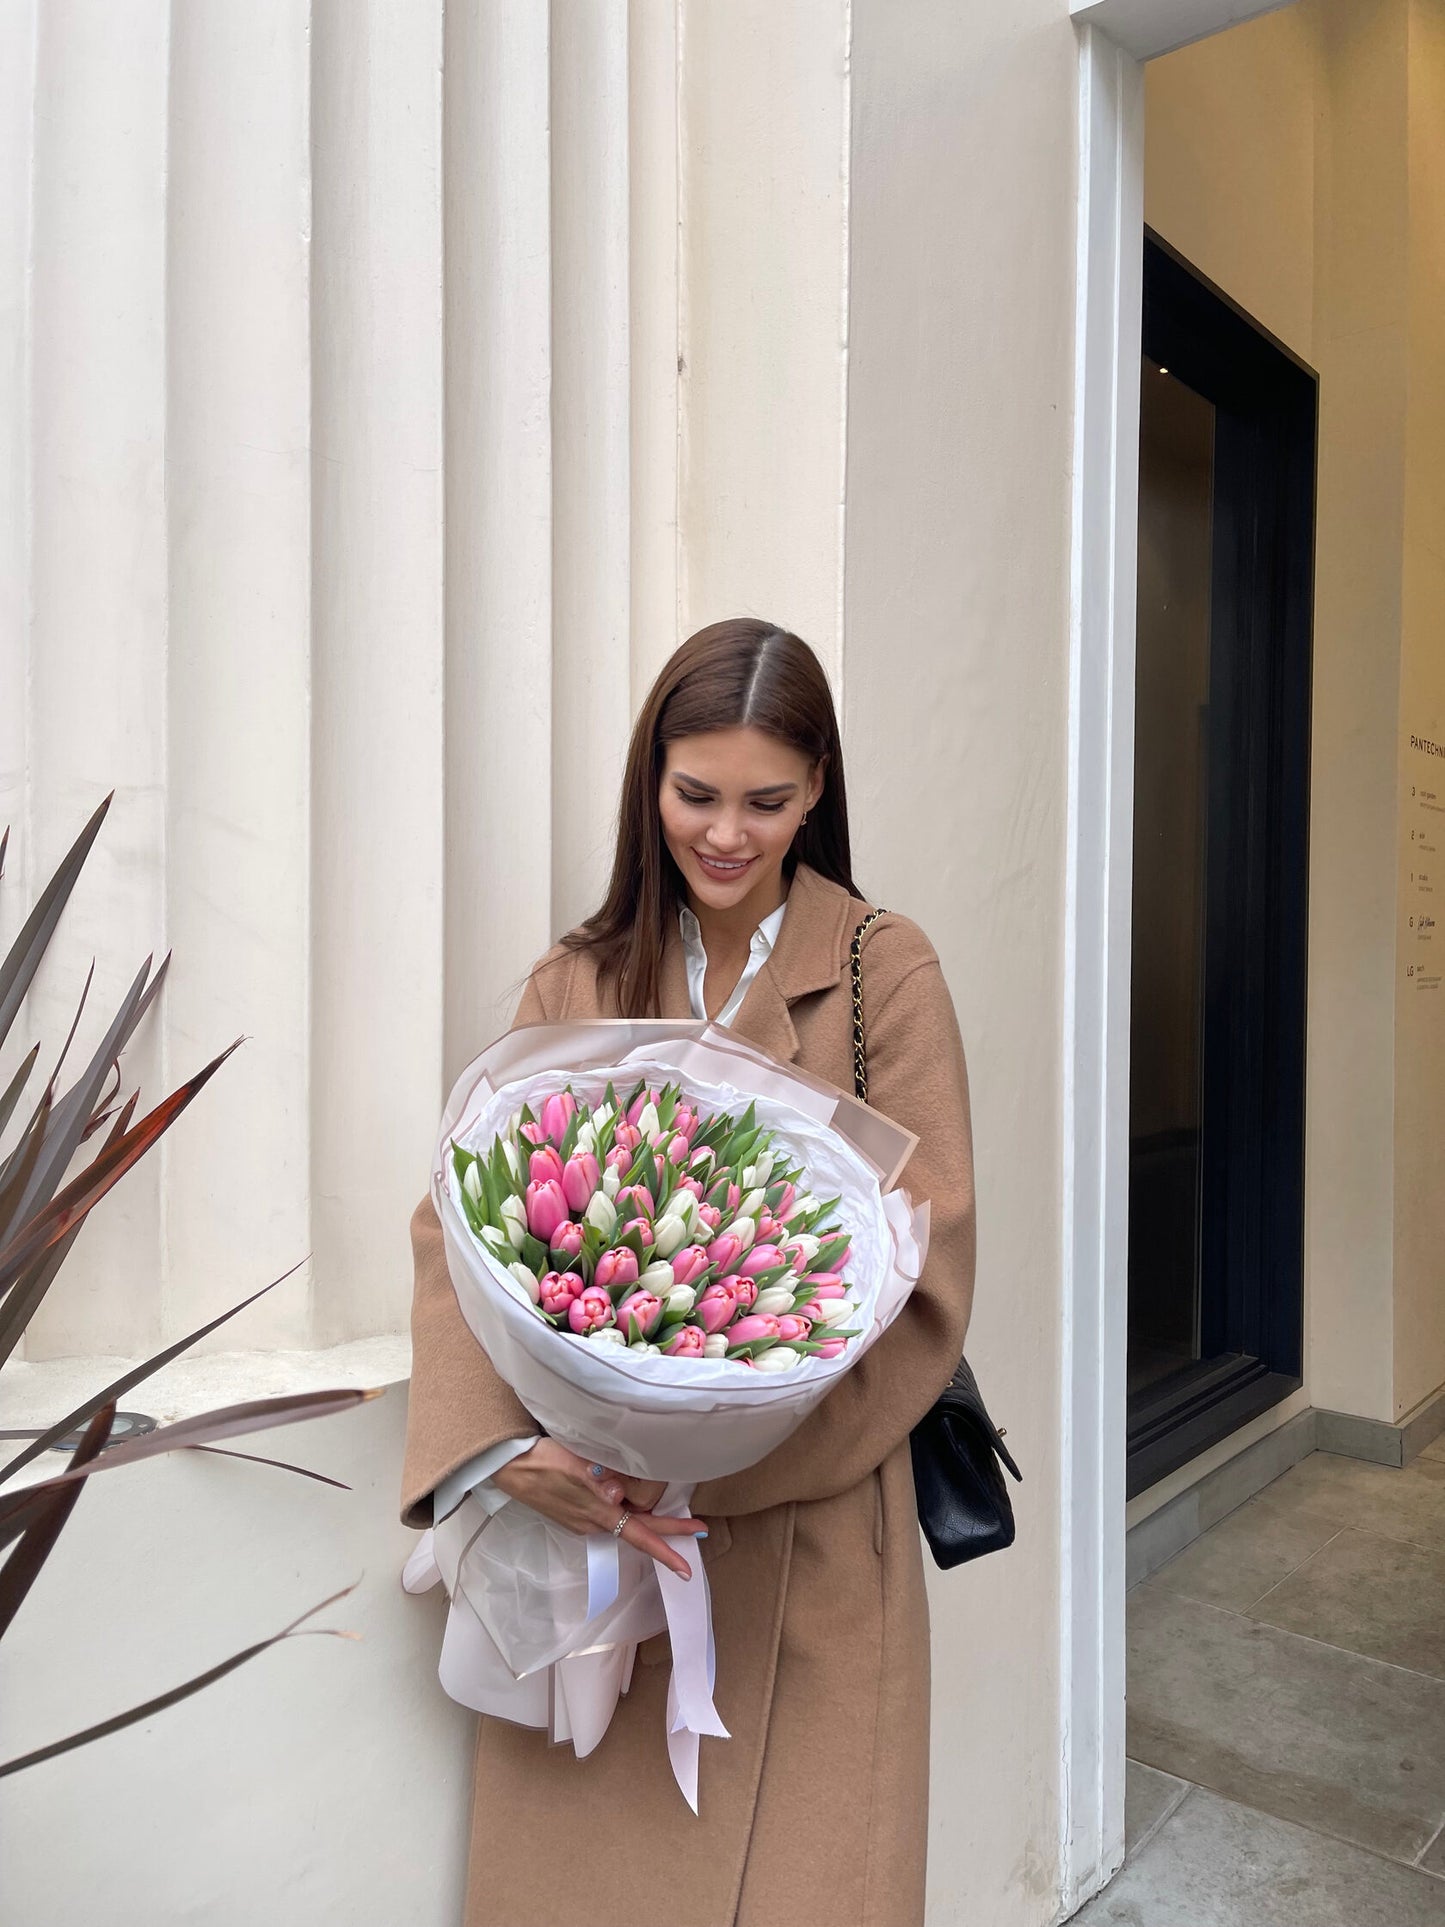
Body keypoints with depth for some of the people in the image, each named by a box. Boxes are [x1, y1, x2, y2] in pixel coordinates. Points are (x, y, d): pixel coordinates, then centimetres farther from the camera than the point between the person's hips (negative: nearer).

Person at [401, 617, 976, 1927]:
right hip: (584, 1520, 3)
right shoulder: (578, 981, 3)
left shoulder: (887, 973, -6)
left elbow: (926, 1270, -10)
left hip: (808, 1520, -2)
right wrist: (501, 1448, -20)